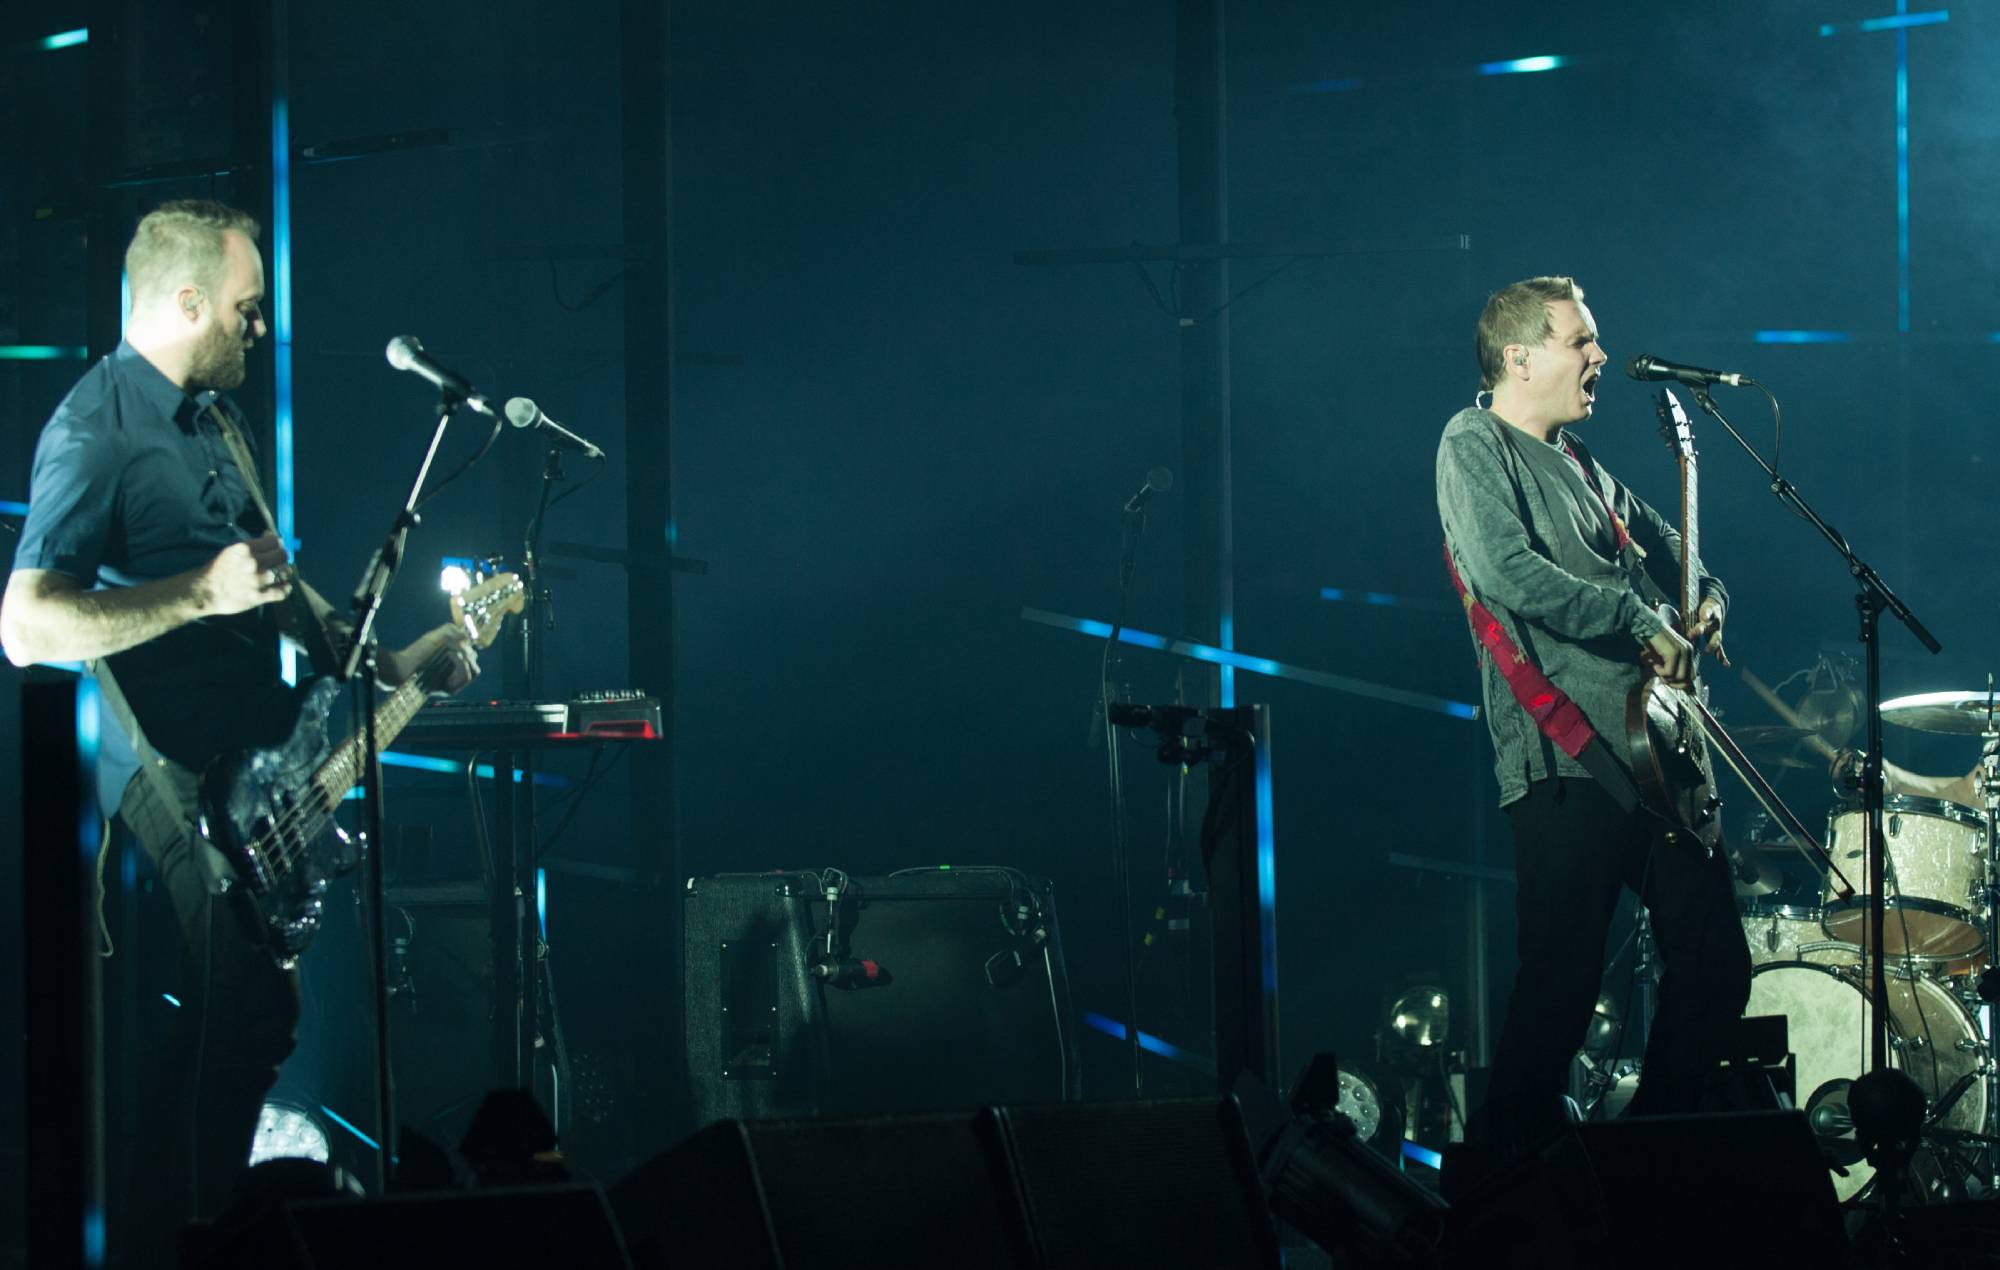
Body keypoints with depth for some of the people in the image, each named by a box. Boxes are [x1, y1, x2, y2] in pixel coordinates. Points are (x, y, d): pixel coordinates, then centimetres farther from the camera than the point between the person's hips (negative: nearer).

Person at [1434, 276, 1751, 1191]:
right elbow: (1509, 573, -18)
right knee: (1562, 982, -11)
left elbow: (1666, 549, 34)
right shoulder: (1476, 445, -2)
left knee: (1715, 965, 8)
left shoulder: (1581, 466, 24)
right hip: (1563, 756, -9)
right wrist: (1642, 625, -12)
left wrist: (1706, 602, 10)